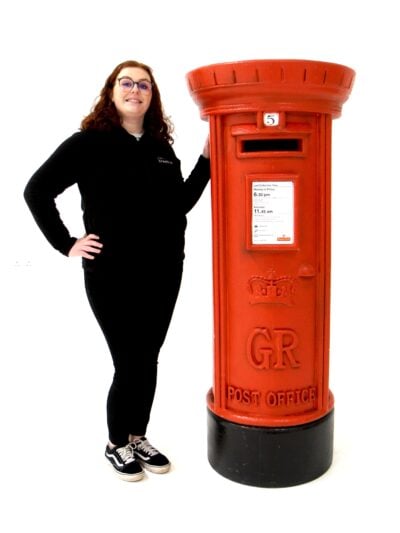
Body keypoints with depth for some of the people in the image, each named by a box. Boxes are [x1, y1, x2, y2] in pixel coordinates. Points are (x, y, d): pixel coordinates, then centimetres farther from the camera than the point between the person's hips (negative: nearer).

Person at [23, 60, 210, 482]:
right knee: (129, 363, 2)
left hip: (164, 272, 5)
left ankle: (139, 437, 33)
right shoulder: (89, 142, -6)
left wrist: (206, 159, 6)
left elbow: (180, 205, 12)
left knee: (149, 359, 13)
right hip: (112, 274, -5)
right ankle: (116, 444, 27)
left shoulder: (162, 148, 9)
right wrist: (66, 244, -9)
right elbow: (36, 191, -6)